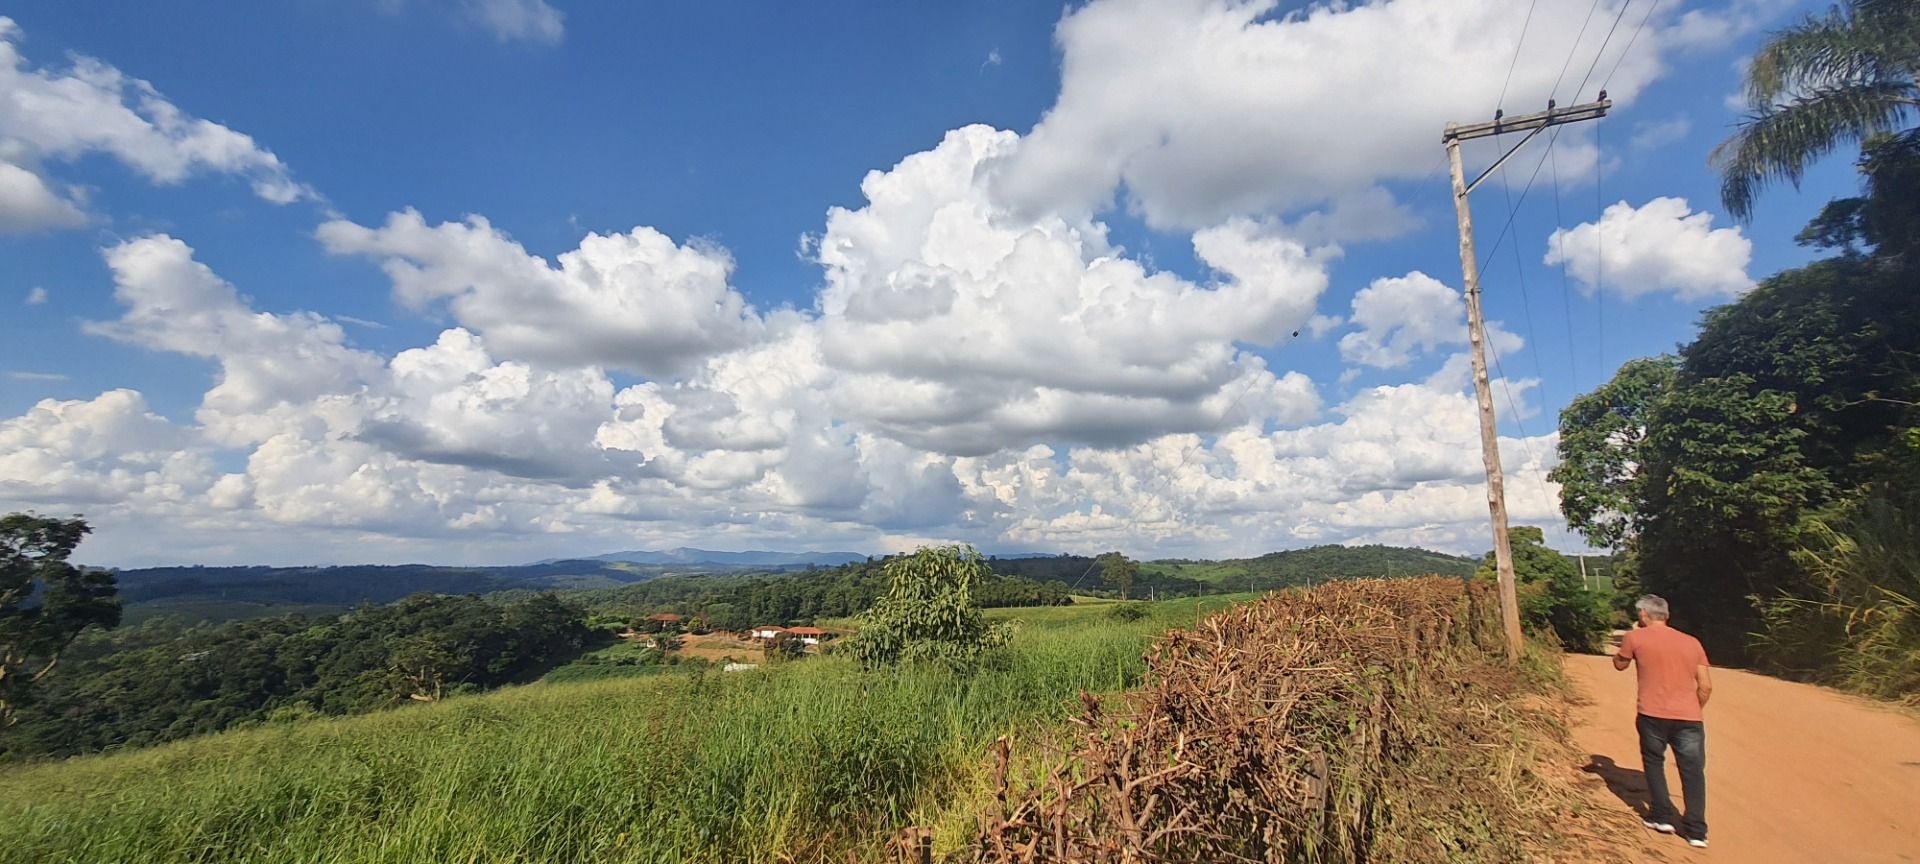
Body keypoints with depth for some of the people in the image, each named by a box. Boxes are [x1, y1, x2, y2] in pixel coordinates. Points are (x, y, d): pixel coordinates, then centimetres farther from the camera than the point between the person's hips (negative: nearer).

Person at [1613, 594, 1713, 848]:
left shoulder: (1635, 637, 1)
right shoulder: (1692, 642, 10)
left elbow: (1619, 664, 17)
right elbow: (1706, 687, 8)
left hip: (1652, 715, -2)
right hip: (1689, 718, 2)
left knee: (1654, 762, 17)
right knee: (1693, 771, 9)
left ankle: (1661, 817, 15)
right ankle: (1696, 831, 7)